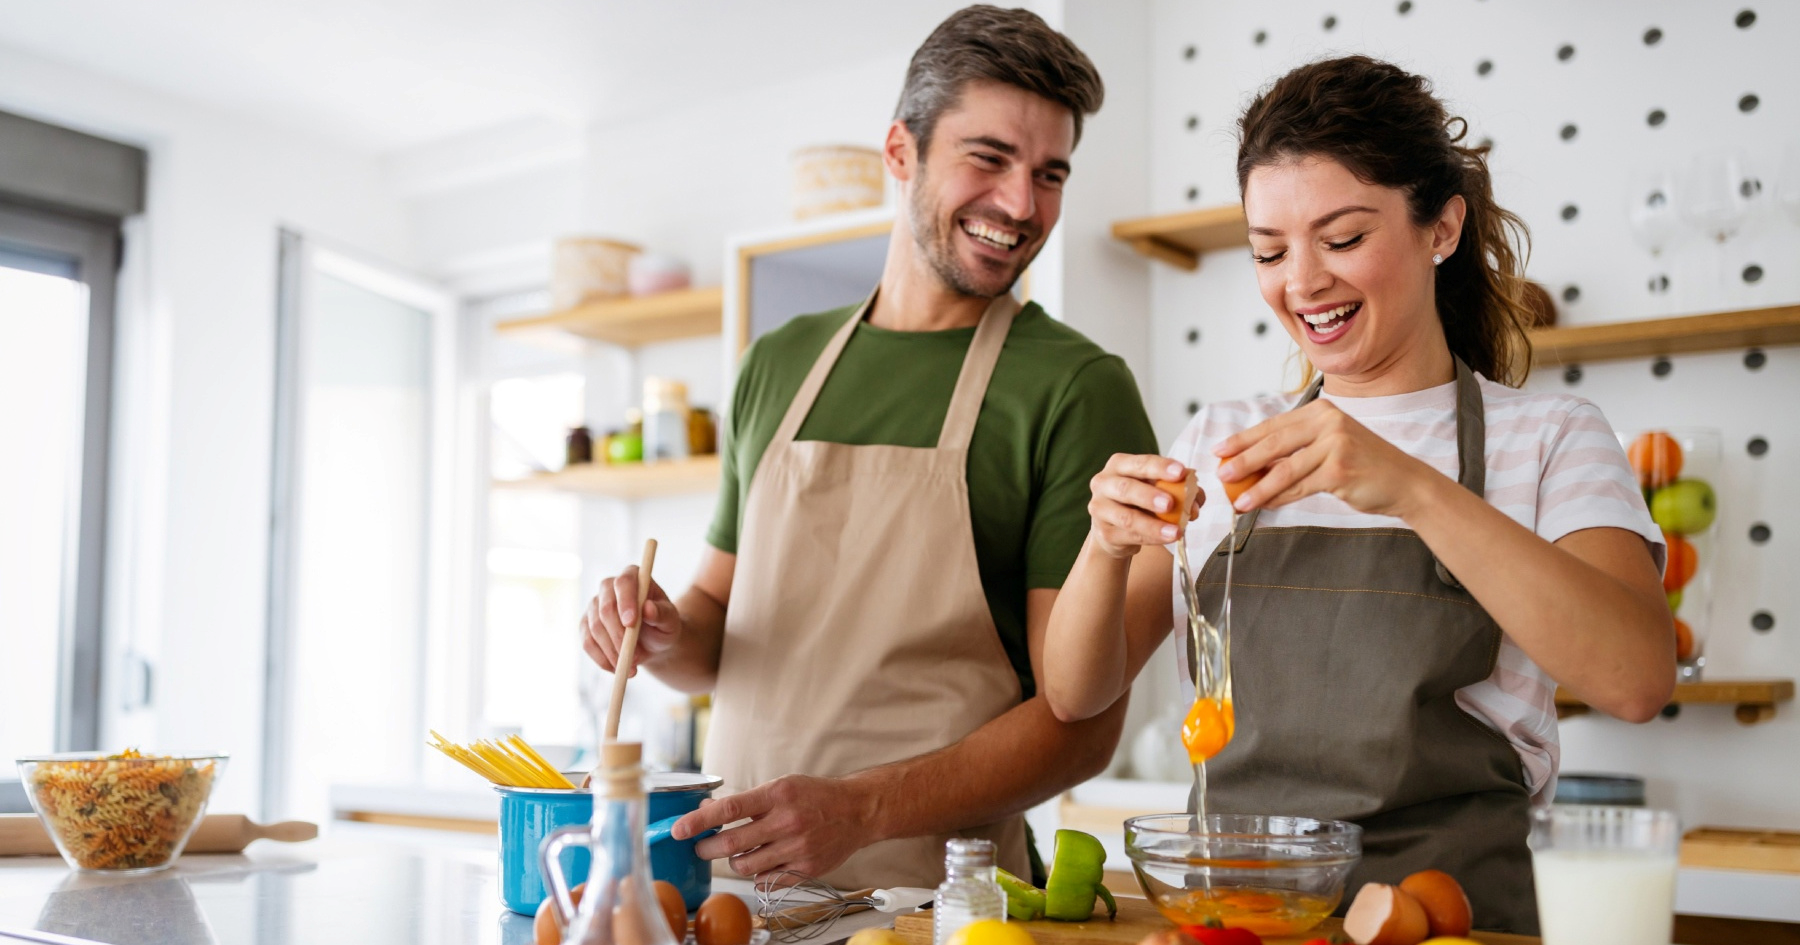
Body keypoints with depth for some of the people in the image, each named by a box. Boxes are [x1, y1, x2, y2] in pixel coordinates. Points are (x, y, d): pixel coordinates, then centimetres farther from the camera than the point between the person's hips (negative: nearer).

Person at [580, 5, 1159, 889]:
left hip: (933, 887, -2)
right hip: (731, 871, 3)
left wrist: (862, 809, -21)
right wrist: (666, 640, -3)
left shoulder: (1078, 389, -6)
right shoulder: (778, 363, 11)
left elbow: (1084, 719, -9)